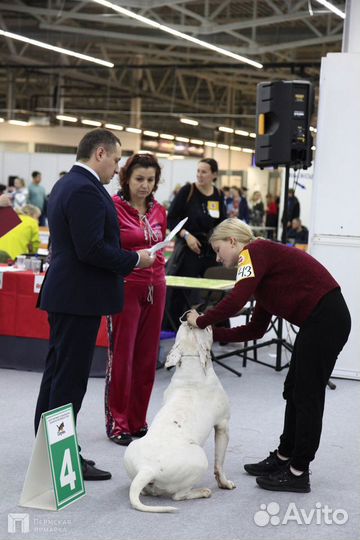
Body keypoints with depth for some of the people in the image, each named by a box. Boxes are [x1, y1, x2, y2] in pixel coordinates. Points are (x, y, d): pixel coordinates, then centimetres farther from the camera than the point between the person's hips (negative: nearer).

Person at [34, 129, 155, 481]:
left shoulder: (65, 184, 15)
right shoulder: (86, 190, -18)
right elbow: (91, 249, -25)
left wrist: (123, 260, 16)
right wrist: (134, 260, -12)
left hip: (63, 292, 11)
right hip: (80, 297, -11)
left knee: (57, 373, 16)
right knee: (70, 378, -4)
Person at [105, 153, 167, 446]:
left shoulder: (159, 211, 11)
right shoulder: (113, 207, -6)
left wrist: (159, 275, 15)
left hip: (155, 286, 6)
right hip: (125, 286, -6)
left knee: (147, 356, 8)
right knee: (121, 355, -2)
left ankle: (138, 420, 18)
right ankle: (117, 421, 8)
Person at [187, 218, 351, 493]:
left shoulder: (254, 252, -7)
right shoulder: (265, 259, 21)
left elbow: (236, 301, -23)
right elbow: (256, 329, 19)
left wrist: (200, 321, -9)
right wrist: (213, 334, 15)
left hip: (325, 319, -10)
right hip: (319, 322, 10)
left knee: (307, 395, -2)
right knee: (294, 391, 17)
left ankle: (298, 474, 8)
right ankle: (283, 458, 30)